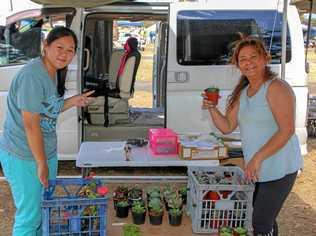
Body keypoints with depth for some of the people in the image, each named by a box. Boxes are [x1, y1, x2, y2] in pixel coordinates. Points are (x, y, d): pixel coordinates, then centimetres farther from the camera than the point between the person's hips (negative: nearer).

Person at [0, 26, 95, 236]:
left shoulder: (55, 73, 5)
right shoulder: (32, 76, -24)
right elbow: (31, 124, -24)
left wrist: (73, 102, 2)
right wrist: (42, 163, -18)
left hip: (46, 151, 9)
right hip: (23, 157, -9)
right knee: (29, 217, 4)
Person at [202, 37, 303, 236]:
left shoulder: (277, 88, -13)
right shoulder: (242, 93, 12)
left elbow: (287, 130, -21)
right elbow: (227, 127, 12)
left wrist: (257, 158, -25)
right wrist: (212, 108, -5)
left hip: (279, 168, -8)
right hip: (257, 169, 8)